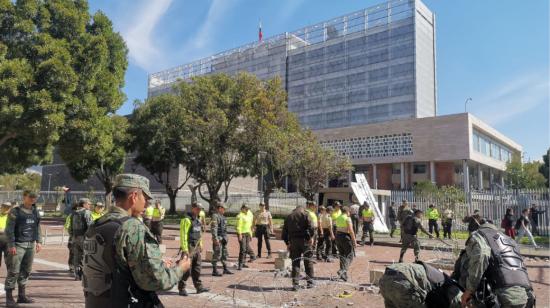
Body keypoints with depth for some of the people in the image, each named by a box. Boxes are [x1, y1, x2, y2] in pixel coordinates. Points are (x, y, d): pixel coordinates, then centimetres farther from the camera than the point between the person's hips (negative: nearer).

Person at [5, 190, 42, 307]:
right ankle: (9, 298, 3)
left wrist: (38, 242, 11)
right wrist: (11, 245, -14)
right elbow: (9, 229, -9)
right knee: (13, 272, -4)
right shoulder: (15, 211, -6)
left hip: (31, 245, 6)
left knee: (26, 271, 11)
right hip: (18, 245, -6)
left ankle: (21, 295, 21)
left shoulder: (35, 212, 12)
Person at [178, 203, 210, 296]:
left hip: (196, 247, 8)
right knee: (187, 269, -3)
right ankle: (181, 288, 10)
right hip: (189, 247, -8)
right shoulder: (187, 220, -14)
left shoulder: (198, 219, 13)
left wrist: (200, 245, 19)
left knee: (196, 268, 12)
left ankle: (199, 287, 19)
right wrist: (184, 249, -21)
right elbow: (183, 235, -18)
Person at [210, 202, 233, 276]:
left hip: (223, 239, 10)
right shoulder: (215, 216, -14)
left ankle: (225, 269, 23)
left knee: (224, 254, 14)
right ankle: (214, 271, 2)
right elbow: (213, 228, -21)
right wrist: (215, 239, -25)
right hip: (218, 239, -10)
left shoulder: (222, 216, 16)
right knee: (217, 255, -5)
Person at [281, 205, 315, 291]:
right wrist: (311, 237, -6)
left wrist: (287, 243, 18)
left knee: (295, 262, 7)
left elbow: (284, 233, 13)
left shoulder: (288, 217, 15)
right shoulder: (305, 215, 4)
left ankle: (295, 284, 2)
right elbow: (311, 227, -14)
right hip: (305, 240, -2)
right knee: (308, 261, 10)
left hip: (293, 241, 2)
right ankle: (310, 282, 16)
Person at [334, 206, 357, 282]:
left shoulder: (338, 218, 10)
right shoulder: (348, 219, -12)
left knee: (342, 255, 14)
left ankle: (343, 276, 16)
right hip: (345, 237, -7)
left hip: (338, 236, 7)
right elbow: (351, 231, -17)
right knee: (349, 255, 2)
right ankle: (343, 270, -18)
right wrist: (354, 241, -13)